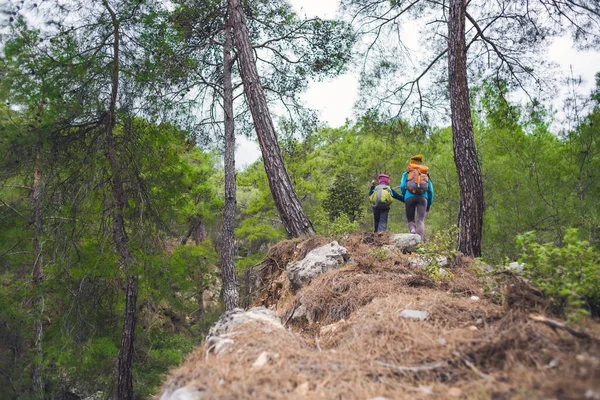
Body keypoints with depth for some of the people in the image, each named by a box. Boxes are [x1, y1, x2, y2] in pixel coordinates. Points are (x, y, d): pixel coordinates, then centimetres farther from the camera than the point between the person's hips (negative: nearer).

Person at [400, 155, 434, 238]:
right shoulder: (426, 174, 24)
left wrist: (404, 198, 19)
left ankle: (412, 229, -22)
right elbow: (431, 191, 16)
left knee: (410, 220, 11)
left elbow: (402, 186, 3)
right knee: (420, 221, -6)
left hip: (410, 197, -1)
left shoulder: (406, 174, 19)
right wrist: (429, 205, 22)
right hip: (423, 198, 1)